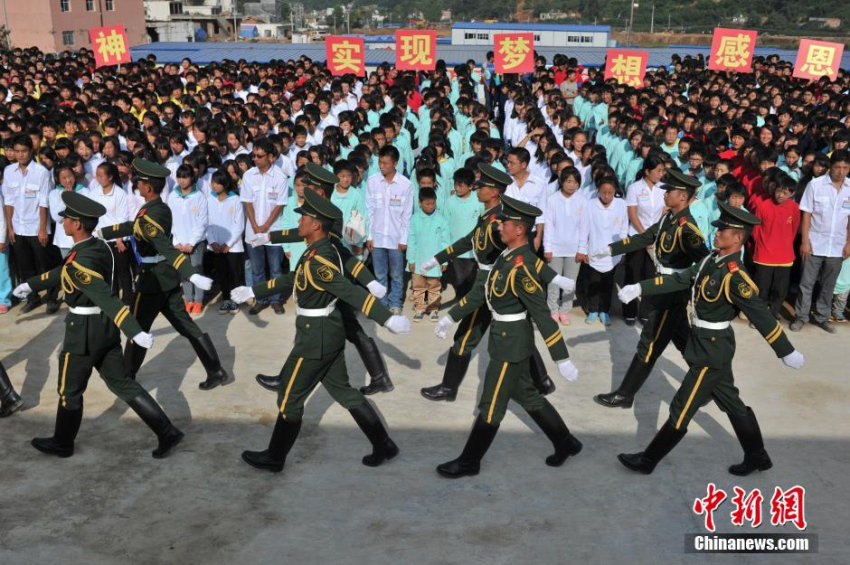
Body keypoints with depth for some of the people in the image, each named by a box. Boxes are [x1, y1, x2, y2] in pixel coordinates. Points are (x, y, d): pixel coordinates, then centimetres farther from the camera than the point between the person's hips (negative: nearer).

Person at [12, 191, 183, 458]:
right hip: (106, 328, 8)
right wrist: (32, 284, 29)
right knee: (122, 383, 13)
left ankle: (62, 443, 35)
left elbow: (107, 299, -35)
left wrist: (135, 332, -42)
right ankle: (167, 432, 9)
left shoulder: (79, 262, -25)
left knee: (69, 391, 14)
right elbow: (62, 272, 19)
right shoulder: (100, 247, 2)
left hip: (83, 333, -8)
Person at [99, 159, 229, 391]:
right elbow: (132, 227, 20)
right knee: (186, 326, 11)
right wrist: (101, 232, 25)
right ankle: (216, 371, 11)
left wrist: (192, 275, -46)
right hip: (168, 277, 8)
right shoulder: (163, 208, 6)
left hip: (152, 279, -8)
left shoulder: (147, 217, -22)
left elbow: (168, 249, -36)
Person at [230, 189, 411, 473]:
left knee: (290, 398, 7)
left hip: (316, 338, -9)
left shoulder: (318, 261, -24)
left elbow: (352, 293, -33)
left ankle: (274, 458, 24)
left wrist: (387, 319, -40)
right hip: (328, 333, 9)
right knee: (343, 391, 17)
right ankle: (383, 445, 22)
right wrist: (253, 291, 26)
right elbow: (291, 279, 19)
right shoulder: (320, 251, 7)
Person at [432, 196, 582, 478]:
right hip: (506, 337, 9)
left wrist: (562, 360, -23)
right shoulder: (508, 255, 3)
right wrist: (451, 316, 16)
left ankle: (469, 462, 21)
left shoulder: (522, 266, -26)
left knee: (491, 406, 6)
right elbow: (483, 291, 13)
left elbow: (542, 315, -25)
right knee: (527, 395, 22)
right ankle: (566, 443, 35)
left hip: (510, 342, -9)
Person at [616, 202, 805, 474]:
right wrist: (639, 288, 2)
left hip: (712, 349, -9)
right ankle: (757, 458, 35)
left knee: (681, 409, 2)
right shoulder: (711, 260, 2)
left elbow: (762, 316, -22)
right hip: (705, 345, 9)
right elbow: (678, 280, 8)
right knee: (732, 403, 20)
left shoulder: (735, 275, -23)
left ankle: (648, 460, 13)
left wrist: (787, 352, -18)